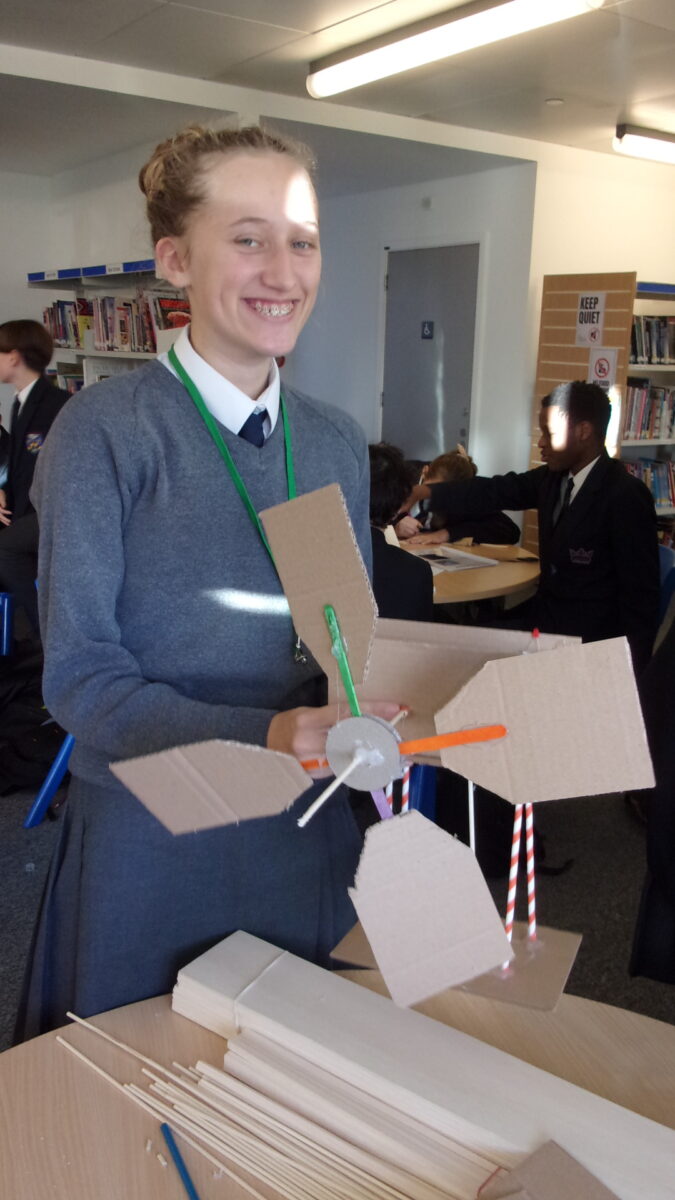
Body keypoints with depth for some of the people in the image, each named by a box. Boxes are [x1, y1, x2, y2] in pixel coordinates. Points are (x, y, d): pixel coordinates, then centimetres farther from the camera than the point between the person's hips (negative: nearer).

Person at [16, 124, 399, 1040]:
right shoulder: (107, 431, -12)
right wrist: (263, 736, -27)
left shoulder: (339, 444, 4)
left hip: (308, 835, 5)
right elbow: (79, 675, -15)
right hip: (150, 838, -4)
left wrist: (381, 712, -11)